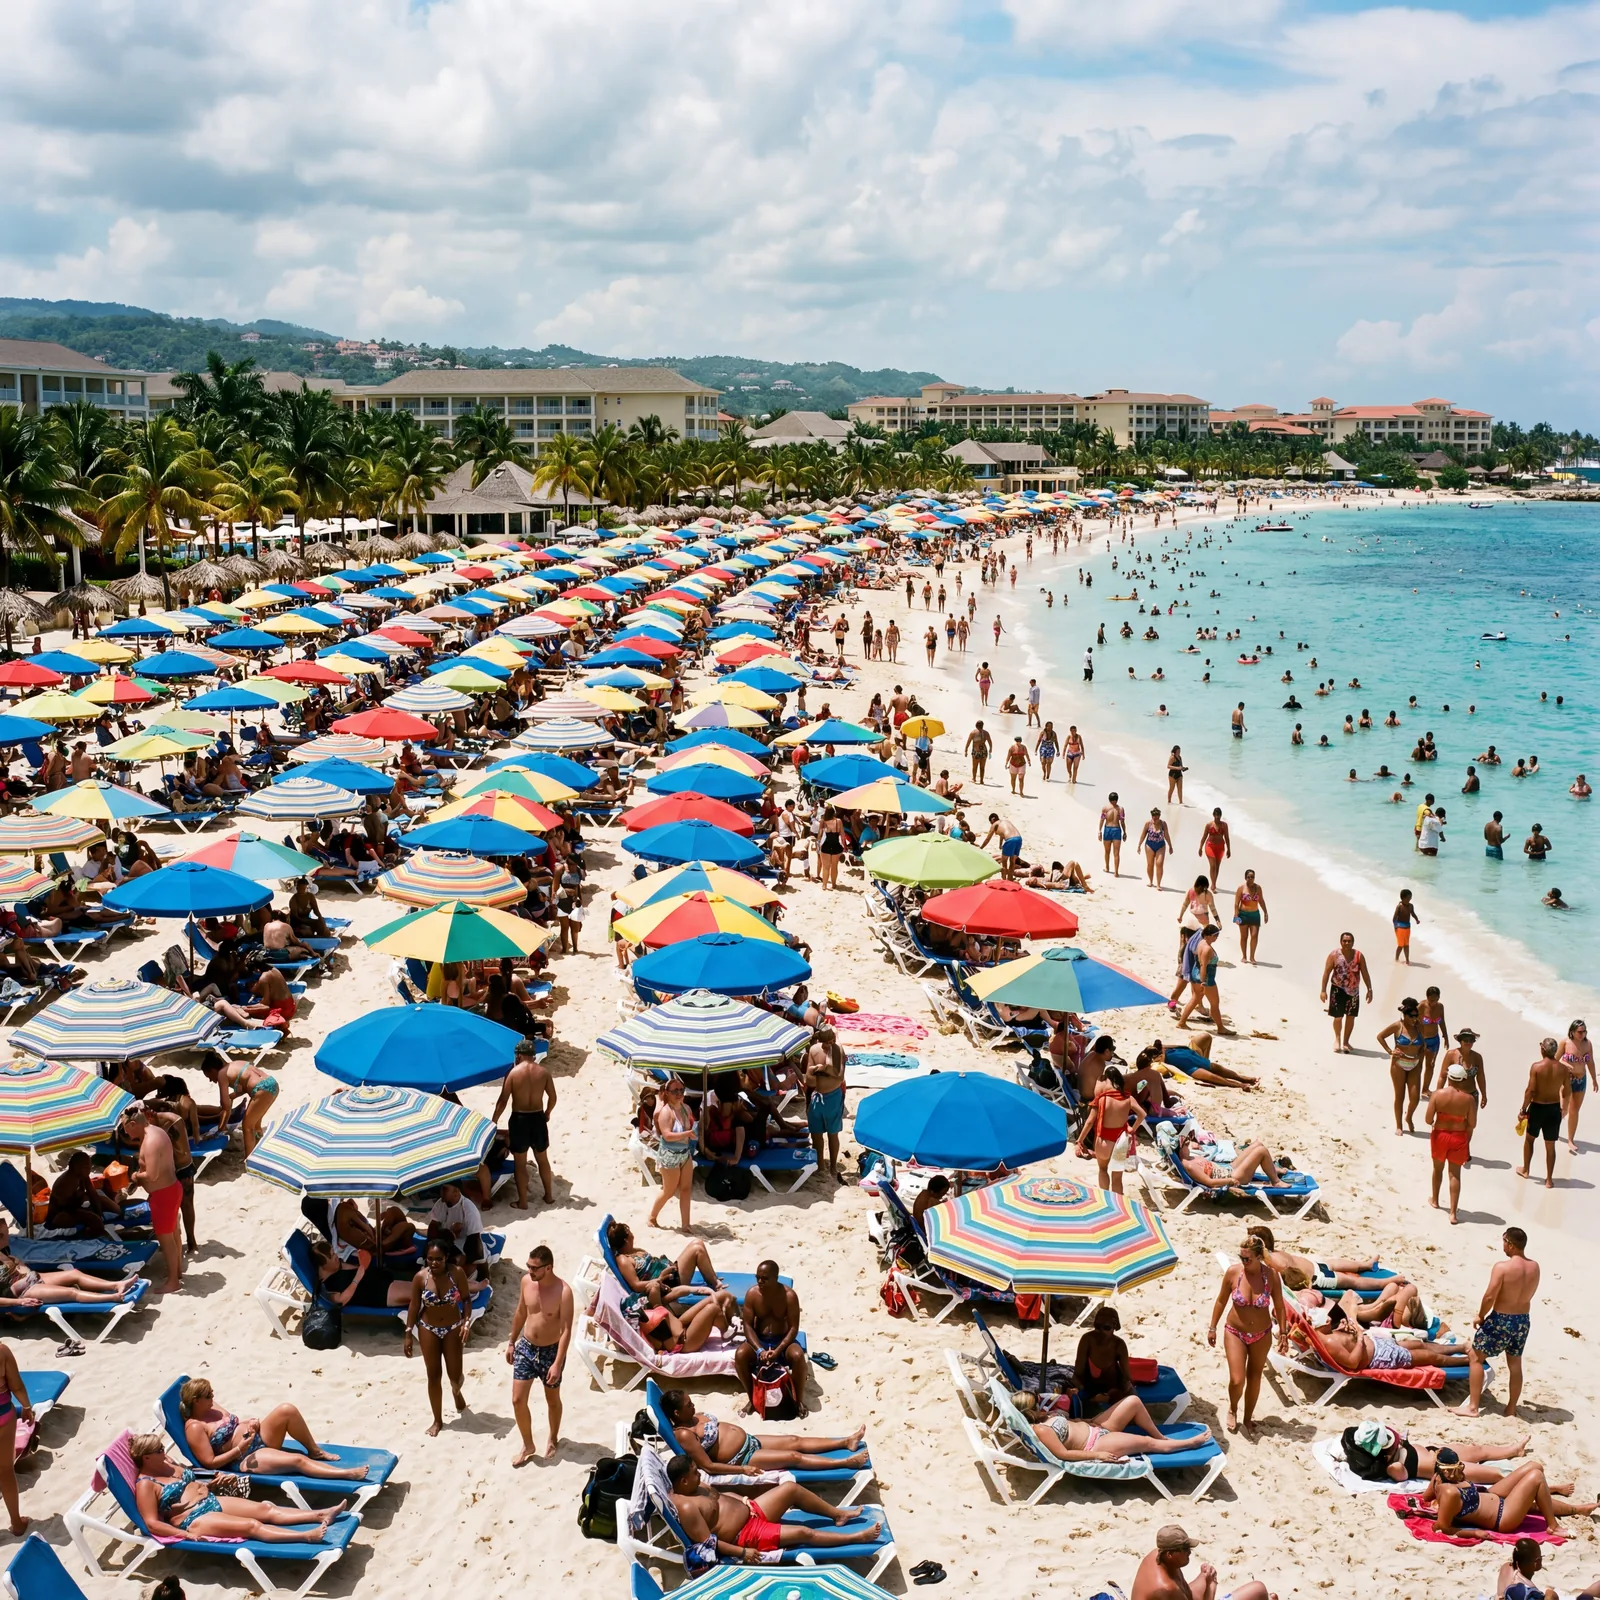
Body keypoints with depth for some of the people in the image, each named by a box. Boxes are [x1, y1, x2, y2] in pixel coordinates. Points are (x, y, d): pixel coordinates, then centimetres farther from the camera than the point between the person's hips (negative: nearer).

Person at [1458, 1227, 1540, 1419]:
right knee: (1515, 1363, 19)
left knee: (1476, 1357, 8)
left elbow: (1489, 1297, -18)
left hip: (1501, 1320, -6)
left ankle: (1472, 1406, 6)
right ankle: (1511, 1408, 29)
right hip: (1523, 1320, 6)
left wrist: (1480, 1316, -4)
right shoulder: (1534, 1267, -2)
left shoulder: (1502, 1267, -21)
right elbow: (1528, 1293, 10)